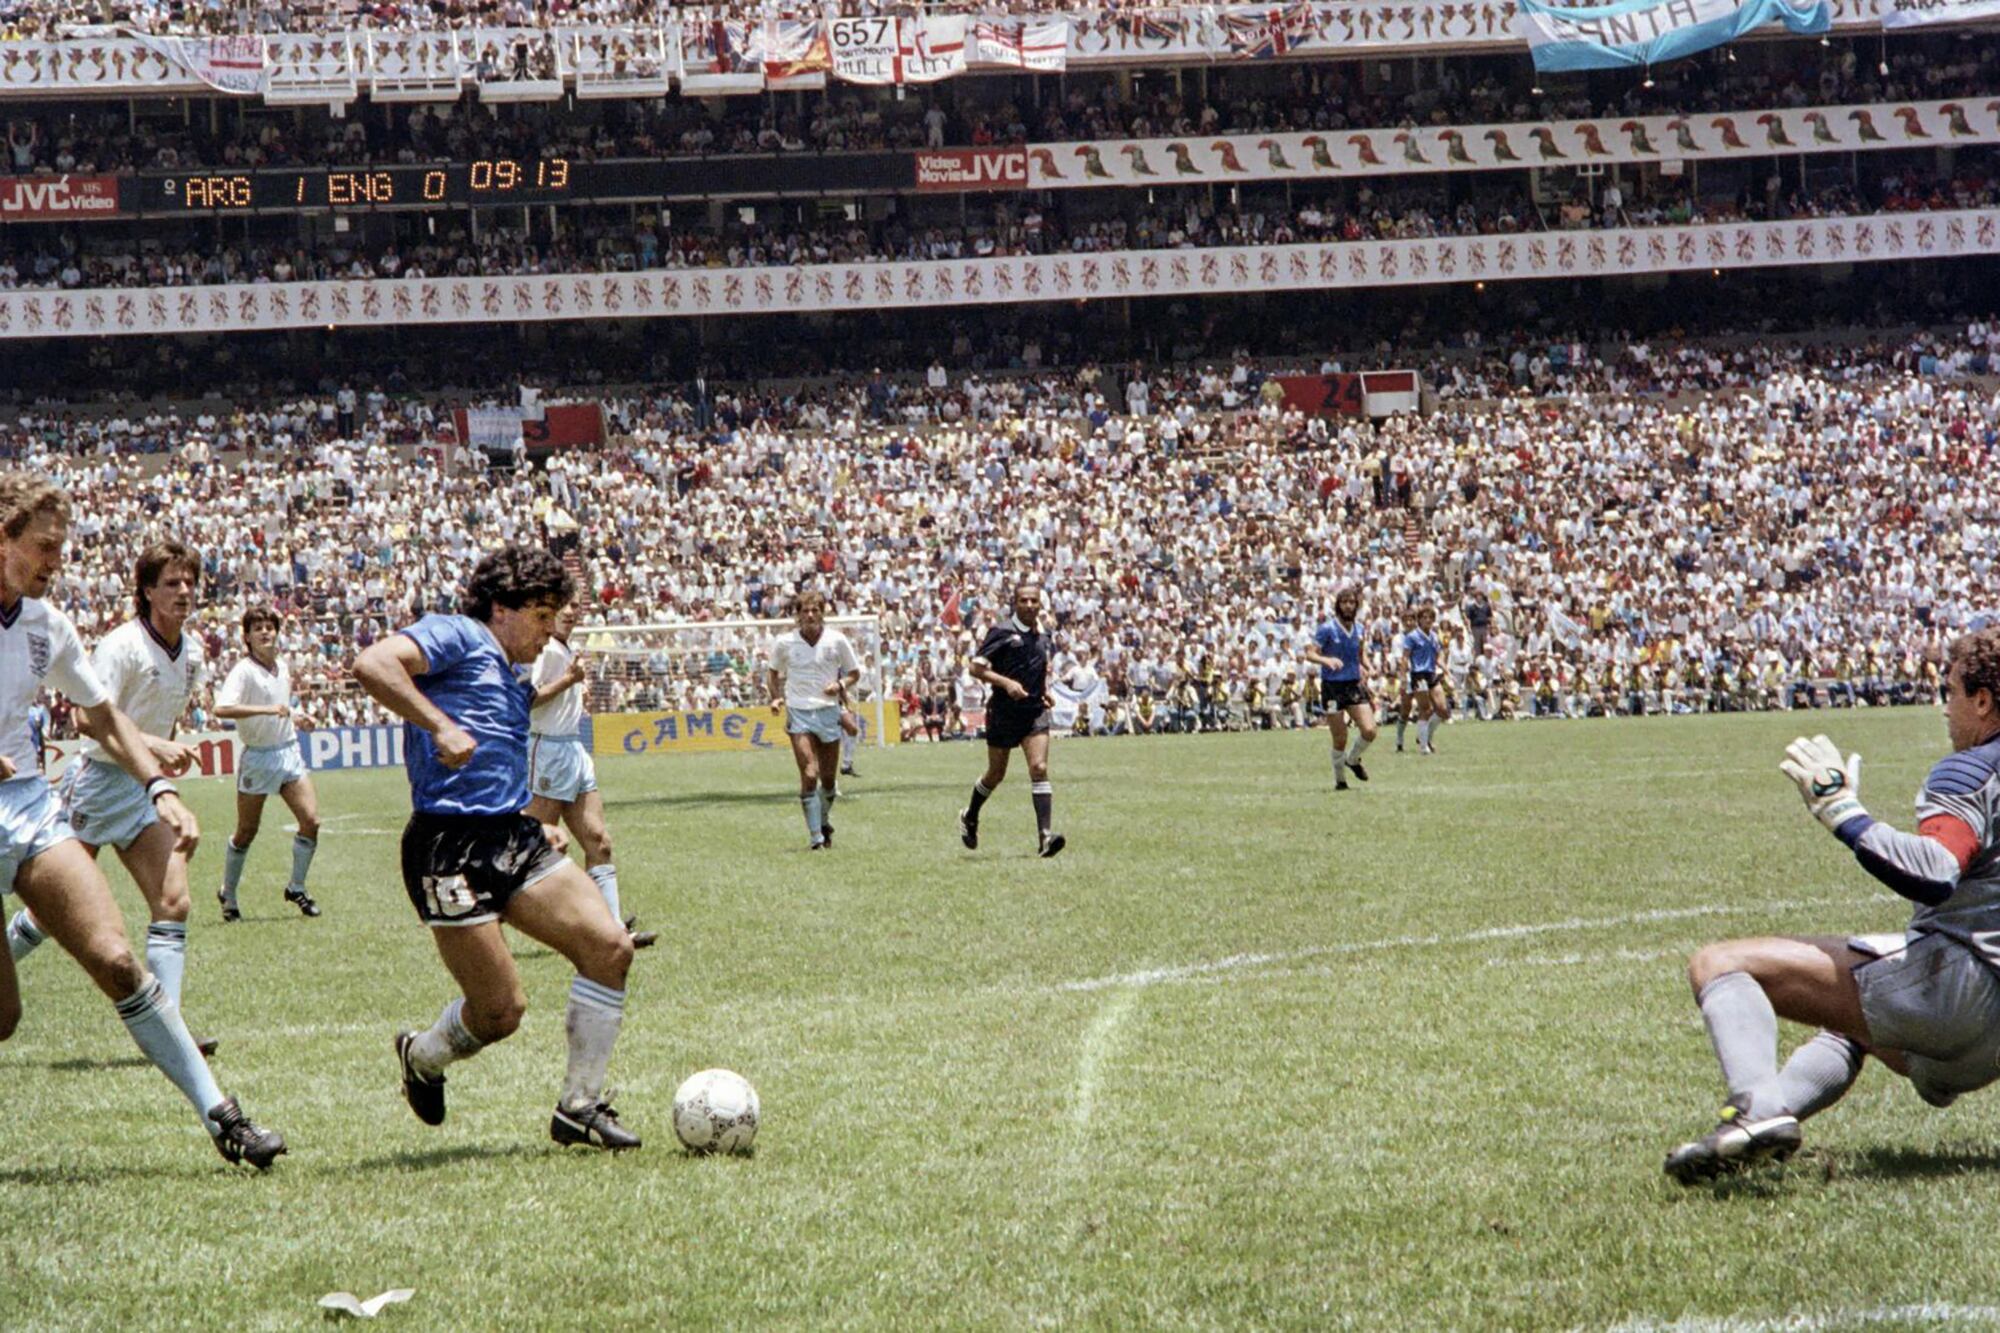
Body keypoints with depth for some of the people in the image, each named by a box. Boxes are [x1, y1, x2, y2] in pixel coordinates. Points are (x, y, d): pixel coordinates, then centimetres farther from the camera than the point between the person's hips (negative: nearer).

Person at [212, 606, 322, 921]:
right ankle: (227, 894, 25)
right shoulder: (243, 671, -15)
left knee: (311, 820, -7)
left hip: (289, 751, 5)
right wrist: (268, 710, -36)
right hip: (257, 757, -5)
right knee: (247, 832, 5)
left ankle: (296, 889, 10)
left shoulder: (283, 667, 8)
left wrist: (297, 717, 8)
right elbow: (222, 709, -32)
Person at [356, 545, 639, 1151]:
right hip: (450, 846, -9)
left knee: (609, 945, -9)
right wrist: (440, 726, -22)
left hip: (513, 835, 9)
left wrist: (537, 827, 17)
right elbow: (372, 664, -17)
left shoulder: (513, 685, 27)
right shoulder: (457, 637, 0)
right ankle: (421, 1058, 27)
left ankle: (579, 1107, 1)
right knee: (501, 1013, -8)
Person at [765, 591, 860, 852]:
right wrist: (776, 697, -2)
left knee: (829, 779, 8)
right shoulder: (784, 643, -2)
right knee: (809, 776, -14)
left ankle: (824, 822, 36)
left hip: (829, 712, 2)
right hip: (798, 713, -2)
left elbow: (854, 672, 10)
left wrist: (840, 685, -11)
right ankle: (815, 837, -10)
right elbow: (773, 673, 15)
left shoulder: (837, 640, -1)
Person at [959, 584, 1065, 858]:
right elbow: (977, 668, -12)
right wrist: (1006, 682, -25)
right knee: (996, 775, 10)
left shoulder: (1042, 635, 9)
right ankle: (969, 817, 38)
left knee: (1039, 768, -15)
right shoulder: (1002, 632, -9)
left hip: (1035, 713, 3)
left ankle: (1045, 836, -22)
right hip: (1003, 713, -3)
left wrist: (1045, 691, 12)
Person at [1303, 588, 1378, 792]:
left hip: (1354, 685, 4)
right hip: (1332, 687, -4)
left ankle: (1353, 760, 20)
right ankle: (1340, 780, 15)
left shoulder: (1360, 629, 8)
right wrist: (1327, 660, -33)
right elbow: (1310, 654, -13)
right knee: (1340, 739, -3)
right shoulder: (1327, 629, -8)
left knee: (1369, 731, -10)